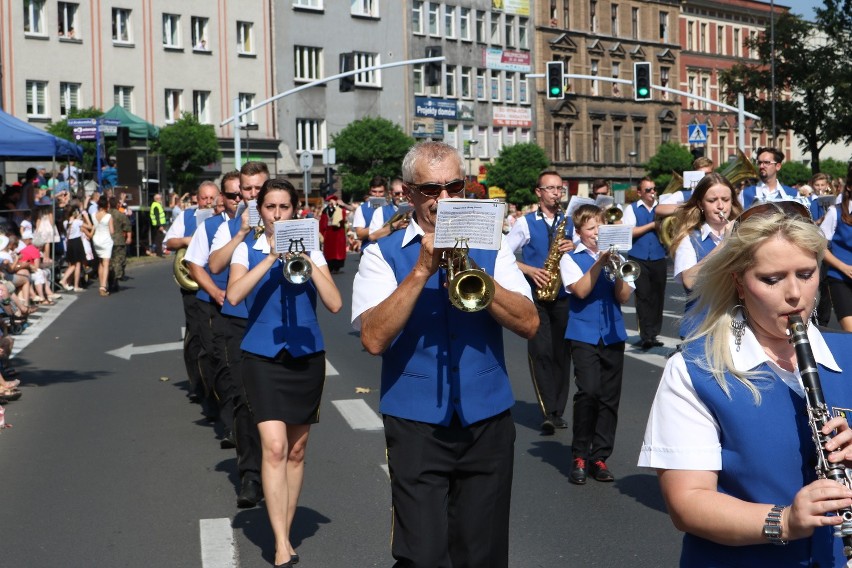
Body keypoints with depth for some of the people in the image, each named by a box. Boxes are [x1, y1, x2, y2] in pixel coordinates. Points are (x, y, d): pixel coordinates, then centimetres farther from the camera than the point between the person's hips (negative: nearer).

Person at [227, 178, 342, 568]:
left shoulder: (310, 250, 6)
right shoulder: (247, 251, 3)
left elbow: (334, 304, -6)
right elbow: (233, 295, -17)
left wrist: (307, 260, -15)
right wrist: (272, 256, -21)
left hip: (306, 357, 2)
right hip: (263, 358, -2)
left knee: (297, 450, 10)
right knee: (274, 447, -14)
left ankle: (285, 532, 24)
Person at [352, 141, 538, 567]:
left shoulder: (490, 248, 7)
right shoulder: (383, 254, 0)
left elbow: (528, 324, -4)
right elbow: (374, 339, -14)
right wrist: (422, 270, -19)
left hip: (488, 420, 2)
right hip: (416, 424, -2)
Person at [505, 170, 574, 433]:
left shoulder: (570, 222, 11)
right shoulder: (525, 223, 2)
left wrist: (573, 248, -8)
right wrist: (530, 270, -13)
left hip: (564, 296, 3)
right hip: (535, 296, -3)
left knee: (562, 353, 5)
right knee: (540, 353, -9)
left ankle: (557, 411, 13)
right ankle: (549, 413, -7)